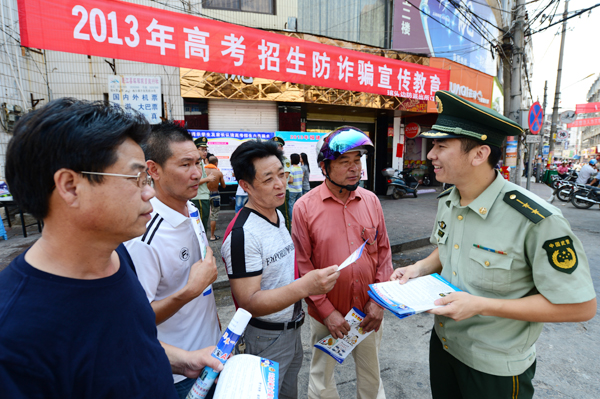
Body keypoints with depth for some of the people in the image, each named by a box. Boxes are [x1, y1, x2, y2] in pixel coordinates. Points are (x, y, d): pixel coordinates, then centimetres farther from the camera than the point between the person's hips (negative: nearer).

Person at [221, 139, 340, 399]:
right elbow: (248, 302, -30)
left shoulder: (278, 215, 2)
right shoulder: (242, 233, -28)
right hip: (266, 337, -8)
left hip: (291, 327, 8)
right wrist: (305, 286, -39)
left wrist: (297, 308, 9)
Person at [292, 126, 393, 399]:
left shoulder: (371, 200, -3)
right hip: (326, 314, -2)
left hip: (369, 312, 3)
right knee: (321, 376, 19)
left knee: (371, 372, 24)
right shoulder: (305, 207, -13)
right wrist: (326, 310, -12)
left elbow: (383, 250, 2)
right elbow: (302, 264, -11)